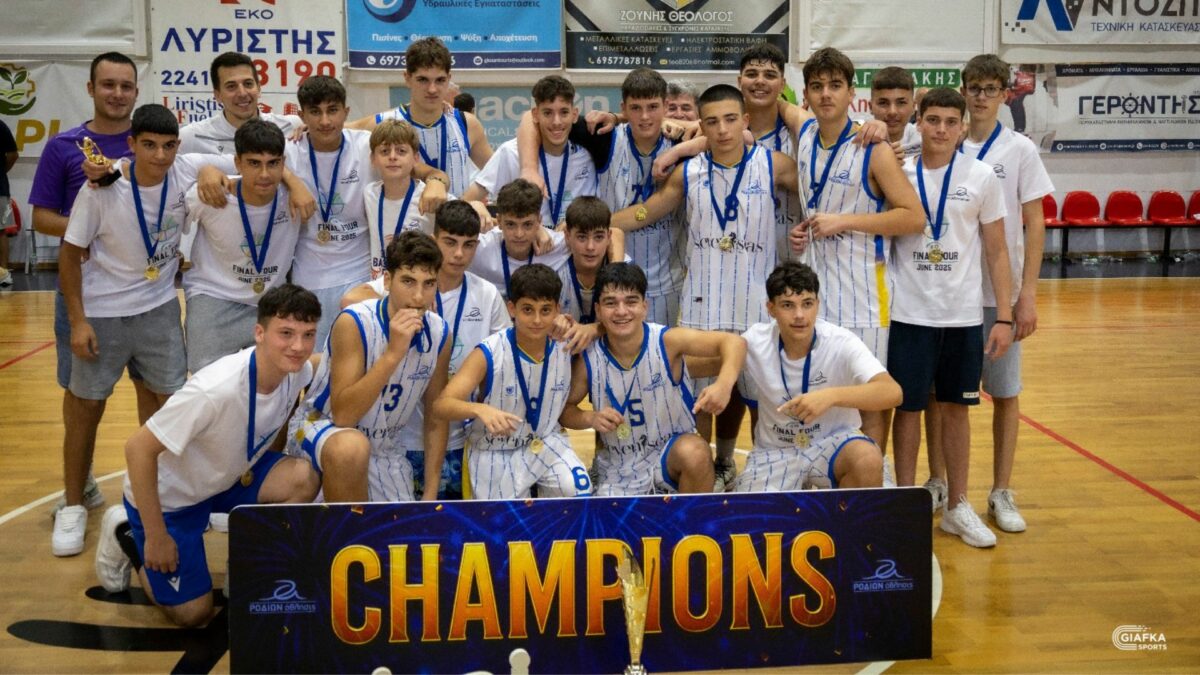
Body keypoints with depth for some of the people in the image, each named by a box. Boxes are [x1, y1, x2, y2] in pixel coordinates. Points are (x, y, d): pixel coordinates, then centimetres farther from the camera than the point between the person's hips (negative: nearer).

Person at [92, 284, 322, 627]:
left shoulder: (298, 371, -17)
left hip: (229, 478, 6)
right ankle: (126, 535, 20)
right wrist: (156, 537, -22)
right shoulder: (217, 389, -37)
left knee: (303, 479, -21)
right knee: (193, 614, -3)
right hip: (170, 495, -5)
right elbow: (139, 449, -28)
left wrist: (270, 479, 3)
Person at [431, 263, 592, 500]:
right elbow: (440, 406, -31)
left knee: (579, 493, -17)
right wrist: (480, 409, -49)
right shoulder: (488, 354, -22)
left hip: (547, 444, 3)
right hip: (495, 454, -2)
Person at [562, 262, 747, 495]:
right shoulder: (589, 360, -10)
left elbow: (733, 342, -22)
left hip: (671, 451, -2)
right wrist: (590, 418, -20)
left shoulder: (667, 341, -16)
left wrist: (724, 384, -41)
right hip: (617, 469, 2)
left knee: (695, 453, -33)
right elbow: (565, 407, 2)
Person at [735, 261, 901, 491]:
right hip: (776, 450, 2)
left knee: (868, 461, -34)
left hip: (834, 441, -2)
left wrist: (831, 396, -45)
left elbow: (892, 392, -31)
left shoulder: (841, 342, -18)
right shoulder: (755, 341, -13)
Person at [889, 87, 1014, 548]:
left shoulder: (982, 177, 0)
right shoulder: (898, 173, 0)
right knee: (909, 407, 5)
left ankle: (958, 507, 22)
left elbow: (996, 251, 3)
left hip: (963, 316, 1)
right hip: (910, 314, -1)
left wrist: (1004, 317, -2)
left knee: (956, 407, 10)